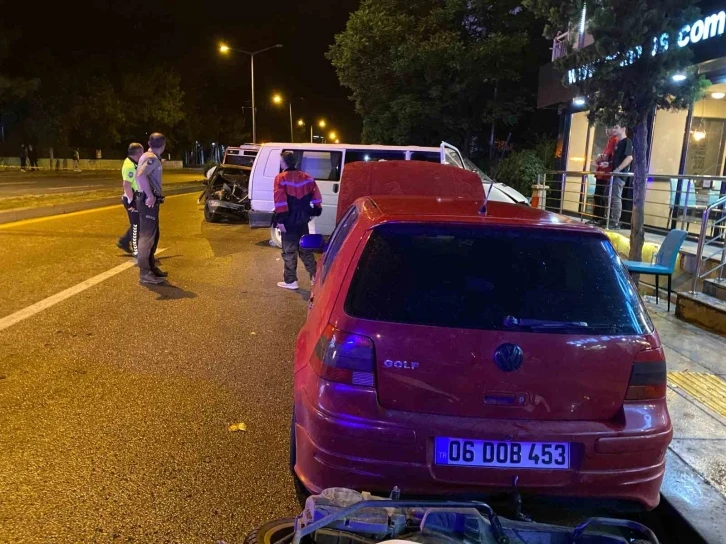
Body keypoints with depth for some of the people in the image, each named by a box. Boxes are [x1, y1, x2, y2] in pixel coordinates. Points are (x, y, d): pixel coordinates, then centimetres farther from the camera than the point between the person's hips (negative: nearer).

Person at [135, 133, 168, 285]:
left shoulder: (149, 157, 16)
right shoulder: (152, 158, -15)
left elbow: (140, 175, 30)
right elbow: (141, 175, -32)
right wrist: (150, 196, -28)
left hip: (148, 199, 10)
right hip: (148, 201, -10)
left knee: (153, 235, 17)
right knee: (147, 236, -8)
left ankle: (151, 267, 25)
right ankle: (145, 273, -4)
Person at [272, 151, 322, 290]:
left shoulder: (281, 178, -11)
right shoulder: (306, 177, 7)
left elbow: (280, 201, -19)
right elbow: (316, 197, 7)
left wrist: (281, 219, -18)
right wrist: (315, 211, 17)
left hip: (289, 221, -6)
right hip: (302, 219, 6)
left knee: (289, 251, 3)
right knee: (306, 249, 17)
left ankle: (290, 281, 8)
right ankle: (315, 276, 19)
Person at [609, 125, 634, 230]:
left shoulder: (627, 141, -7)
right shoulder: (618, 142, 20)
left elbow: (629, 157, -18)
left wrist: (618, 169, -22)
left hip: (620, 174, -10)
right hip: (615, 173, 10)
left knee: (616, 198, -11)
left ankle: (616, 223, -8)